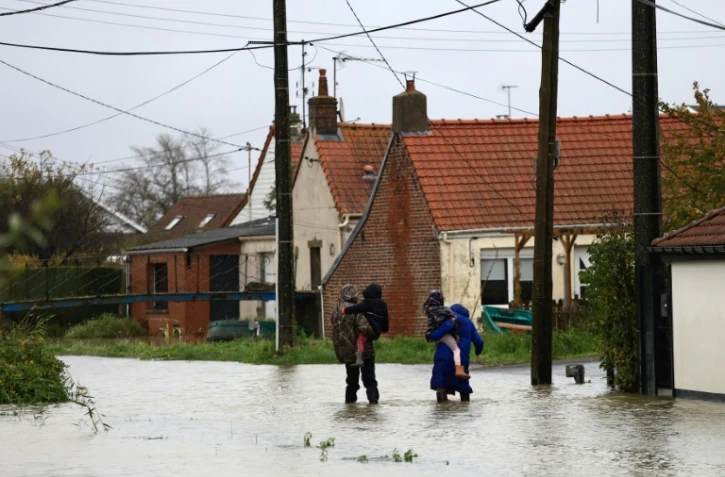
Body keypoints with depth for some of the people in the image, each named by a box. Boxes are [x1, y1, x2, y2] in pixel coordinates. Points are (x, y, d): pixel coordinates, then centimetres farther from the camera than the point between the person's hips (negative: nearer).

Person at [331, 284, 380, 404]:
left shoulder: (336, 311, 4)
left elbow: (337, 329, 10)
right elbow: (365, 327, -25)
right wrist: (375, 334, -8)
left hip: (346, 351, 6)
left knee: (352, 377, 19)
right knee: (369, 377, 4)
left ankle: (350, 398, 18)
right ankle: (373, 397, -1)